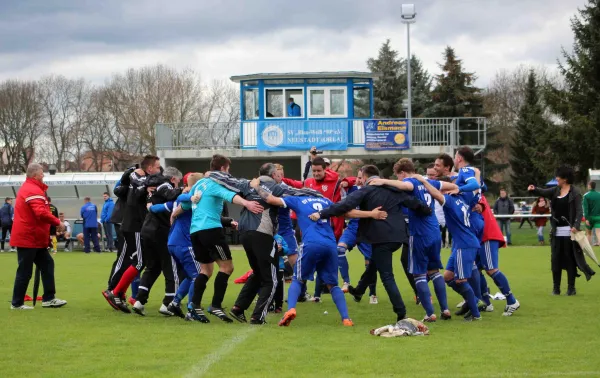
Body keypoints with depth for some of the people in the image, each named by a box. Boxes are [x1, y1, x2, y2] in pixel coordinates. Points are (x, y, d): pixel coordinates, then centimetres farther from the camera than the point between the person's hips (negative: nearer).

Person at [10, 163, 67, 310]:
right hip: (28, 238, -11)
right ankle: (17, 303, 4)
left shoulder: (28, 188, 17)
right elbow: (41, 213, -28)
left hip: (35, 238, 11)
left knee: (47, 264, 12)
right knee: (25, 271, -3)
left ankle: (48, 298, 14)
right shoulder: (33, 191, -18)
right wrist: (57, 222, -17)